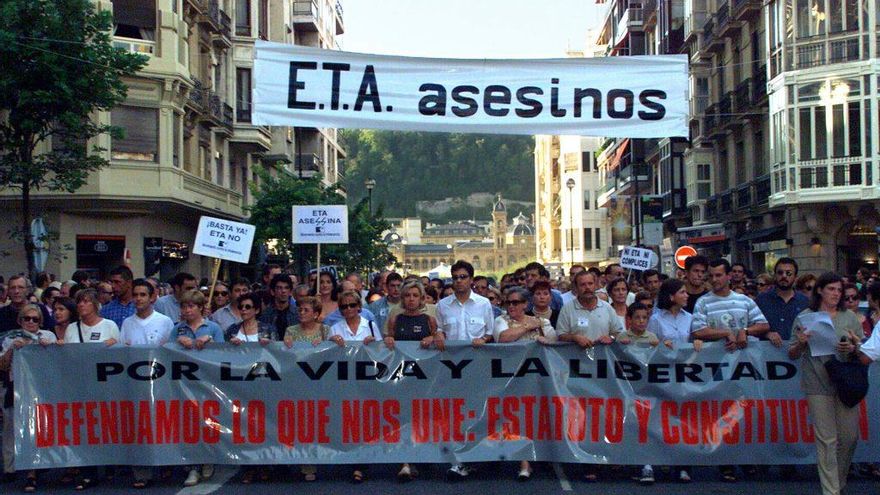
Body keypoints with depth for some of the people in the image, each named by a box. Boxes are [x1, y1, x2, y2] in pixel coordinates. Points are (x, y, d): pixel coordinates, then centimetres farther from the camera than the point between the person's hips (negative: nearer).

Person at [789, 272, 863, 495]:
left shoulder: (849, 317, 8)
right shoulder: (804, 317, 2)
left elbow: (864, 351, 11)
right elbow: (792, 355, 6)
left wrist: (852, 349, -10)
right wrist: (800, 344, -14)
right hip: (818, 384, -2)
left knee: (849, 437, 6)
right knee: (826, 439, -2)